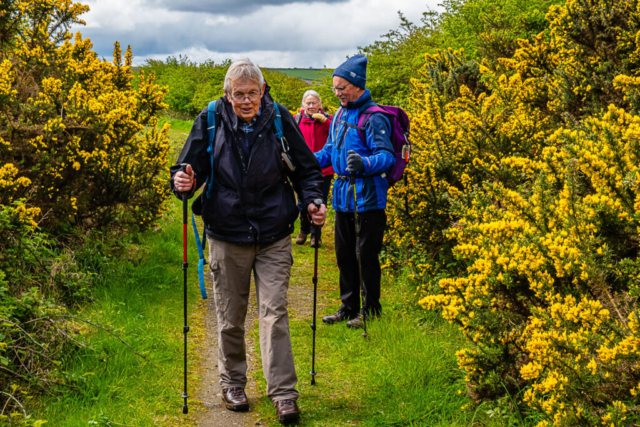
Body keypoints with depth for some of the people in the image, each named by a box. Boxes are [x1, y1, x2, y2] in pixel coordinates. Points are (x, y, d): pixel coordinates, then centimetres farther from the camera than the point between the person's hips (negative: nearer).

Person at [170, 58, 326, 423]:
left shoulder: (279, 118, -4)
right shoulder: (211, 121, -5)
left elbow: (306, 167, 6)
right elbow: (190, 167, 3)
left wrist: (313, 200, -11)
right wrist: (183, 182, -20)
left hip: (274, 237, -1)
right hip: (227, 237, 1)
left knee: (275, 313, -3)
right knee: (230, 318, 12)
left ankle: (284, 394, 3)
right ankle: (232, 384, 31)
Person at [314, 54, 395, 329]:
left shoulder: (373, 117, -14)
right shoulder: (340, 114, 13)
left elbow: (387, 156, -21)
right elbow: (331, 149, 21)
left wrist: (365, 164, -40)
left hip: (367, 198, -8)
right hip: (343, 195, 8)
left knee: (367, 256, -1)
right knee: (344, 254, 15)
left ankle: (371, 311, 12)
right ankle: (349, 308, 27)